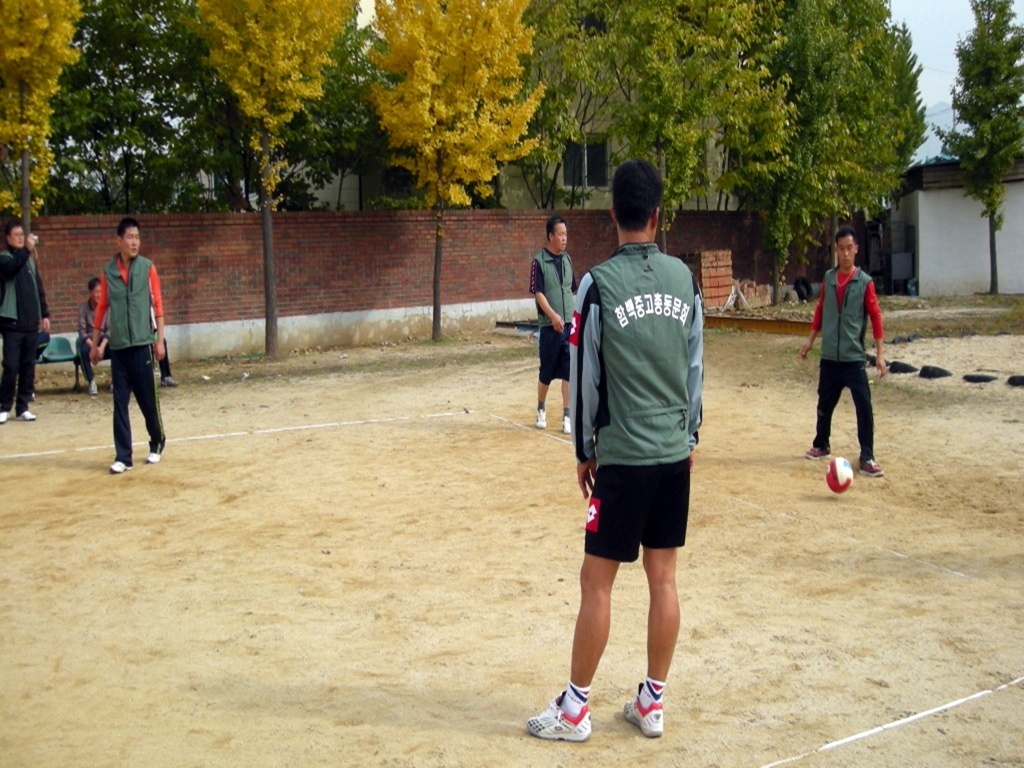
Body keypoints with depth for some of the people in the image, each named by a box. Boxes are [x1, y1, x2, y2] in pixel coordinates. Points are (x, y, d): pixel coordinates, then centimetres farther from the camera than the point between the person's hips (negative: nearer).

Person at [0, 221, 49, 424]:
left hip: (31, 322, 5)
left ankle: (22, 407, 12)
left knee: (28, 366, 6)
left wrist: (44, 314, 12)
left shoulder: (29, 260, 15)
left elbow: (39, 289, 18)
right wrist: (26, 250, -37)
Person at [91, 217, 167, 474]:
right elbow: (102, 308, 11)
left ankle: (157, 443, 27)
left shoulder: (148, 268, 0)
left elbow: (158, 304, 0)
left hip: (142, 344, -2)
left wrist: (160, 339, -5)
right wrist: (94, 344, 12)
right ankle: (123, 457, 5)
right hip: (117, 346, 2)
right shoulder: (108, 272, 5)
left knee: (147, 398, 5)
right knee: (120, 402, 2)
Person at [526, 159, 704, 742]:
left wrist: (585, 450, 5)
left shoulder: (599, 284, -11)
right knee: (663, 577, 11)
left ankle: (575, 709, 12)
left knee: (597, 581, 3)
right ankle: (652, 703, 20)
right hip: (676, 452, 5)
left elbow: (585, 377, -7)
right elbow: (696, 366, 9)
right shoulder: (684, 278, 3)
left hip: (624, 455, -5)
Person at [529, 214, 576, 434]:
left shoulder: (567, 260, 11)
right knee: (547, 371, 6)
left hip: (570, 324, 4)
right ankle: (541, 408, 28)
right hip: (549, 325, -4)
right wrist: (552, 315, -24)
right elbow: (538, 292, -13)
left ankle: (567, 416, 4)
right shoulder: (539, 261, -7)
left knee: (569, 370, 0)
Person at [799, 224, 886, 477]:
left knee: (864, 406, -9)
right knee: (825, 403, 14)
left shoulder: (865, 282, -6)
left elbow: (875, 317, -7)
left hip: (854, 357, -3)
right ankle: (821, 445, 34)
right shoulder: (828, 278, 5)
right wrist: (810, 340, 11)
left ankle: (867, 458, -3)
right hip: (829, 356, 4)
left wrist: (879, 354, -10)